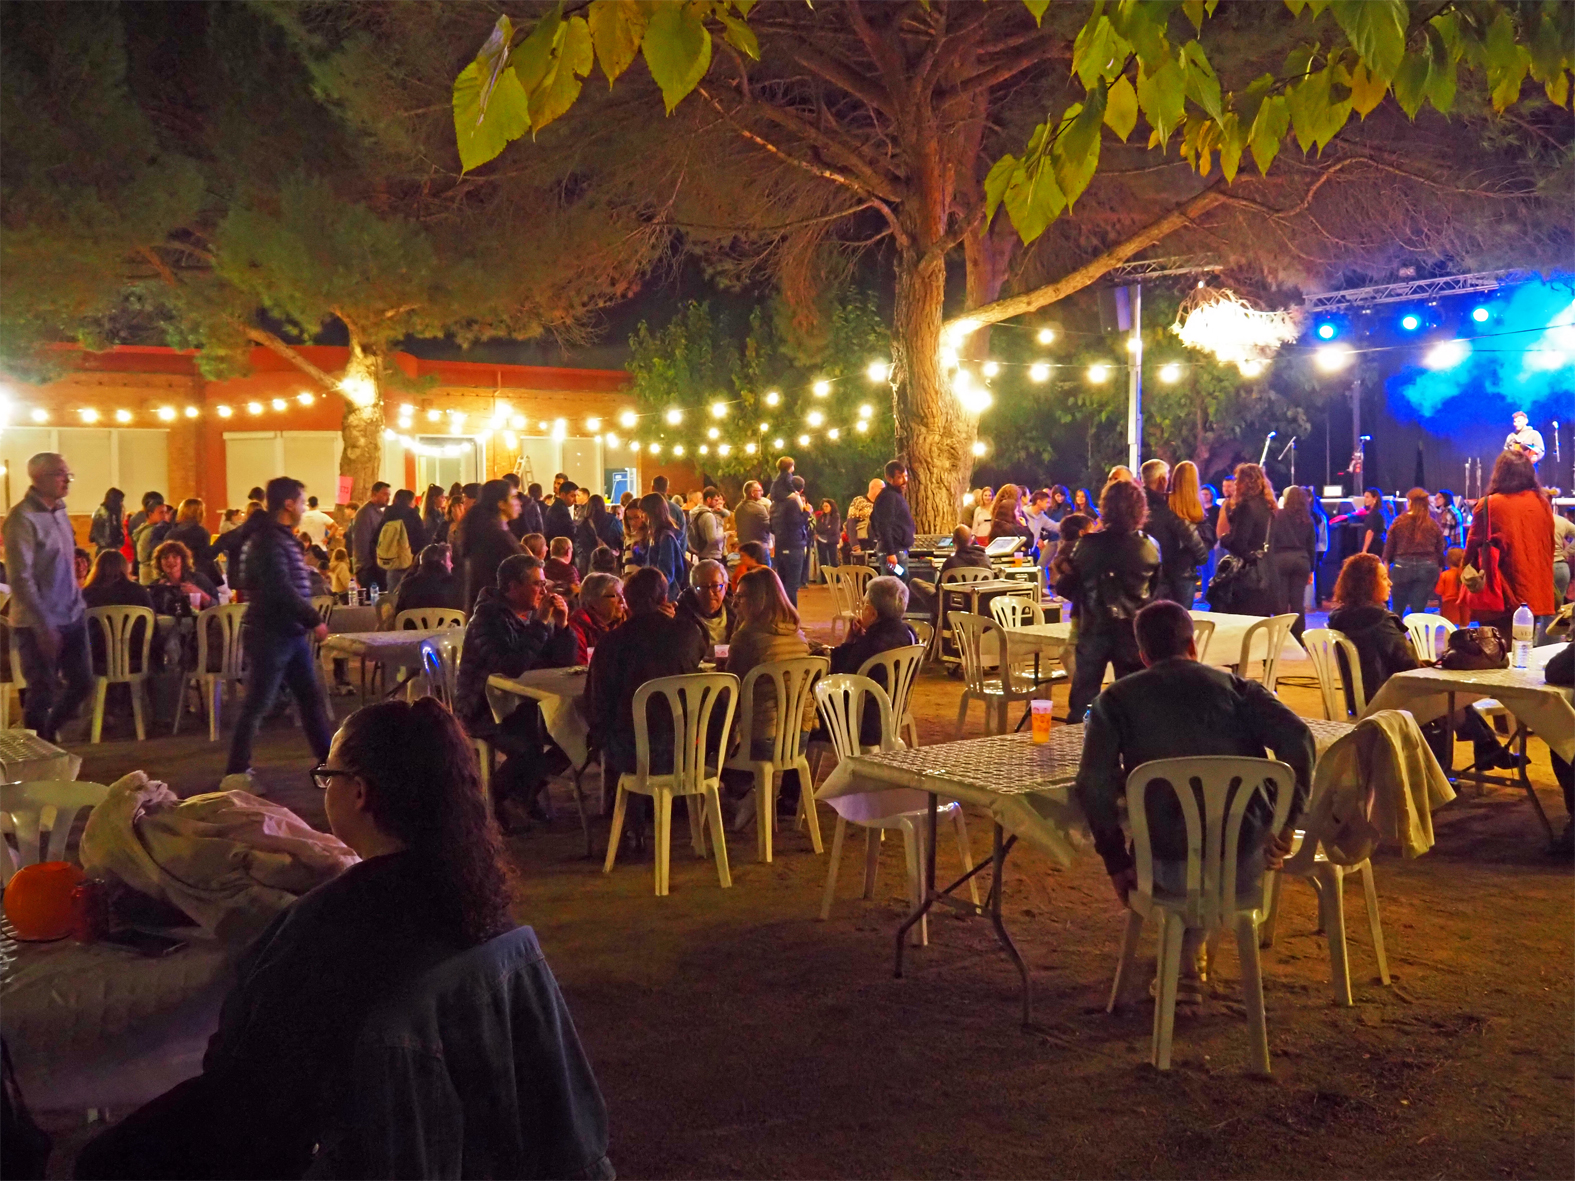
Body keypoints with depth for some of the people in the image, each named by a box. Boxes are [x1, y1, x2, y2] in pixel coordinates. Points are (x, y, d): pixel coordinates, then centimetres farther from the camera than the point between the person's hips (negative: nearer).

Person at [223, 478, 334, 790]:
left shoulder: (283, 538, 15)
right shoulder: (268, 540, -15)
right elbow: (282, 590, -23)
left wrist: (308, 620, 9)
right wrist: (314, 620, -17)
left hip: (292, 634, 10)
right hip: (270, 635, -10)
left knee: (312, 697, 11)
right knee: (256, 705, -3)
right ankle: (235, 774, 5)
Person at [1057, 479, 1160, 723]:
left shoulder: (1088, 544, -11)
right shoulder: (1150, 546, -6)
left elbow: (1064, 588, -5)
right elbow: (1155, 589, 8)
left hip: (1094, 629, -1)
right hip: (1134, 632, 1)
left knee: (1083, 694, 10)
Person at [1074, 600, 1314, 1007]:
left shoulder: (1116, 699, 5)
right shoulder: (1235, 686, 8)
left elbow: (1094, 785, -8)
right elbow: (1298, 739, -7)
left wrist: (1117, 862, 0)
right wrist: (1286, 822, 1)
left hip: (1170, 869, -1)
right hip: (1246, 863, 2)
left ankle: (1184, 973, 37)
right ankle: (1184, 963, 40)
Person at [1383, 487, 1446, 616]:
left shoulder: (1399, 522, -1)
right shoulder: (1433, 525, 4)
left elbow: (1389, 547, -1)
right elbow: (1440, 550, 6)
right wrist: (1439, 570, 14)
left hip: (1403, 566, -2)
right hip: (1427, 568, 2)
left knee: (1397, 610, 9)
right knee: (1418, 610, 4)